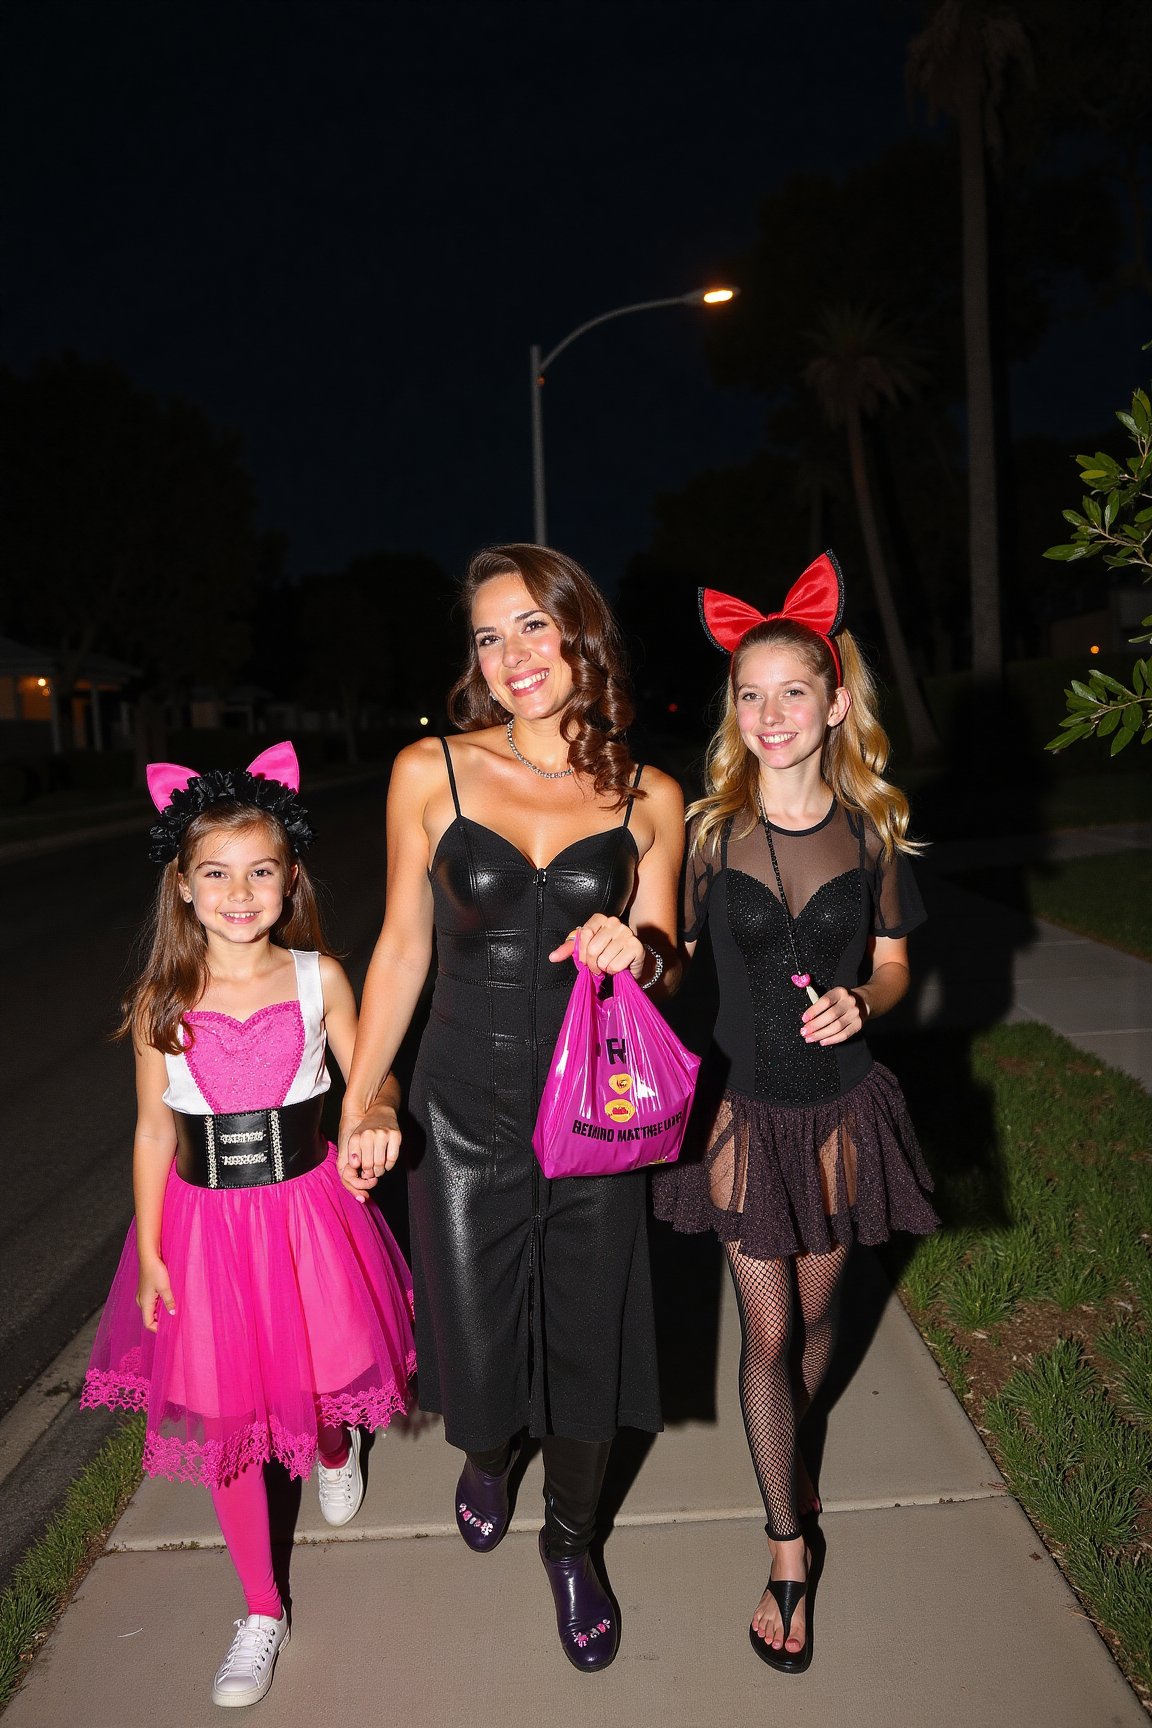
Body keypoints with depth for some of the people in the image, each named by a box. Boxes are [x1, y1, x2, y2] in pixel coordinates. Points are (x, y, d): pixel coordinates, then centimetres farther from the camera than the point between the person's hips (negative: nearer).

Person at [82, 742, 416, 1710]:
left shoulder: (318, 978, -9)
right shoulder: (163, 1002, -7)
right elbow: (155, 1131, -1)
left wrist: (380, 1115, -23)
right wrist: (149, 1251, -1)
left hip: (307, 1208, 0)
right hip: (208, 1221, 1)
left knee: (324, 1372, 15)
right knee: (220, 1411, 10)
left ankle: (337, 1449, 57)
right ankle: (262, 1612, 30)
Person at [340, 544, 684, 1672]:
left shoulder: (648, 799, -2)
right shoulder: (431, 773, -5)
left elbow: (661, 960, 7)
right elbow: (402, 947, 1)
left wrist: (633, 948, -18)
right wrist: (358, 1103, 1)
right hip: (463, 1112, 0)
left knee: (584, 1337, 13)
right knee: (476, 1336, 13)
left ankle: (569, 1543, 44)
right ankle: (485, 1456, 53)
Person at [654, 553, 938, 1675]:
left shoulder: (871, 827, -4)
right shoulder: (707, 827, -10)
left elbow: (893, 964, 5)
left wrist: (857, 1002, -15)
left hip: (839, 1104, 2)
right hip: (746, 1106, -2)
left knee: (818, 1307, 19)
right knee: (767, 1330, 6)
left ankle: (784, 1448, 50)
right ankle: (787, 1553, 24)